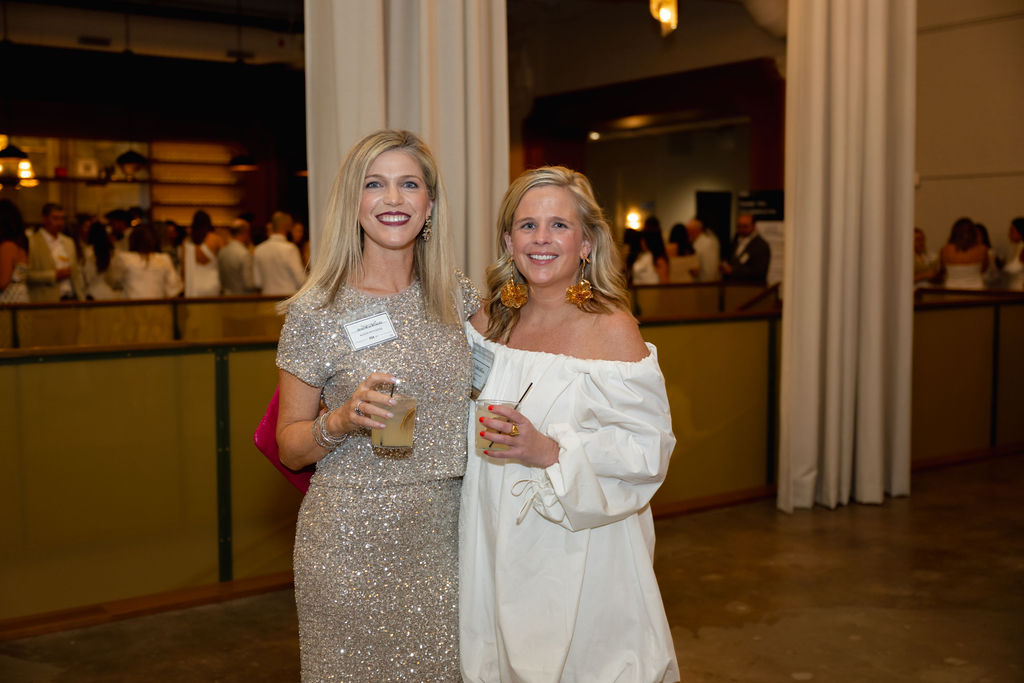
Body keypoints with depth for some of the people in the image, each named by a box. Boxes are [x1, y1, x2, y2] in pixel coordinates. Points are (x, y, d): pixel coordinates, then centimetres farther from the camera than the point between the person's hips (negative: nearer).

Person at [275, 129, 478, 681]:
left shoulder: (460, 299, 3)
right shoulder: (317, 310, -9)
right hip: (352, 543, -3)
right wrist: (343, 420, -22)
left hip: (443, 535, 4)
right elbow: (290, 446, -4)